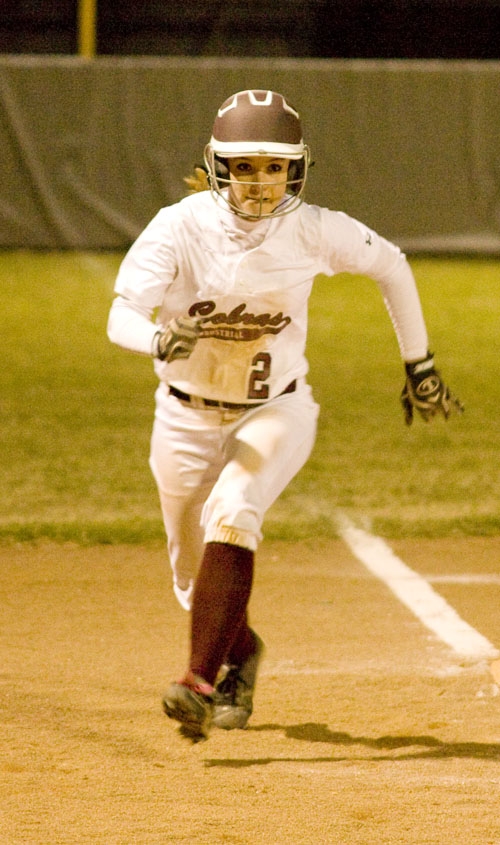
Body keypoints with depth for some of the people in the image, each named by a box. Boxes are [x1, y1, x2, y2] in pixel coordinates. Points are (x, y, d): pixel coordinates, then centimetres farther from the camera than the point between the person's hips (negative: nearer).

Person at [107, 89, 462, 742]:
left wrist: (419, 365, 5)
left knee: (232, 515, -31)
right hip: (188, 419, 2)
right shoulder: (181, 227, -21)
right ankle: (241, 652, 48)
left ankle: (202, 682, -34)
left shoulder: (314, 231, -18)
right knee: (196, 581, 14)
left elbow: (391, 265, 1)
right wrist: (160, 339, -52)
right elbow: (121, 319, -29)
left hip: (276, 413, -2)